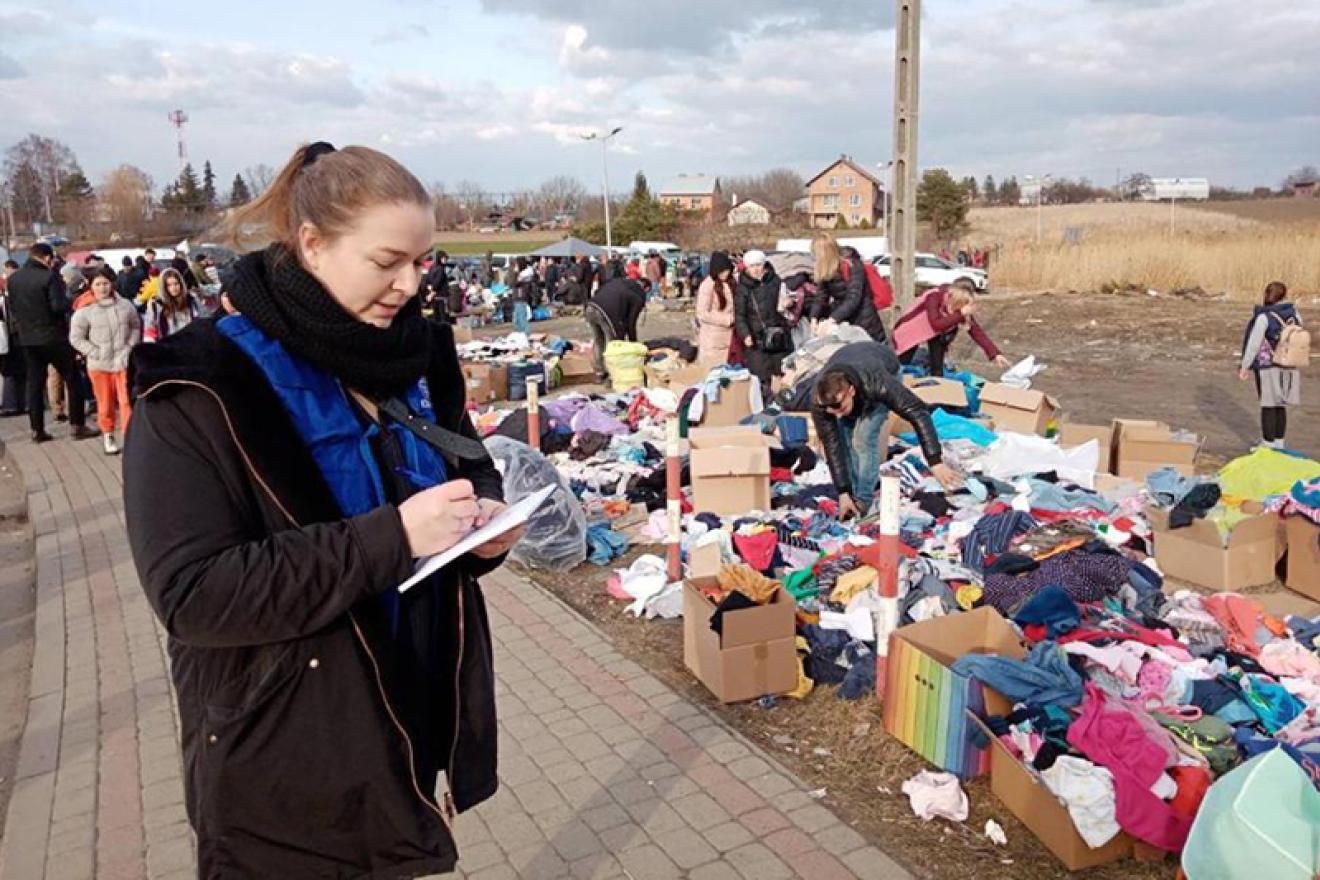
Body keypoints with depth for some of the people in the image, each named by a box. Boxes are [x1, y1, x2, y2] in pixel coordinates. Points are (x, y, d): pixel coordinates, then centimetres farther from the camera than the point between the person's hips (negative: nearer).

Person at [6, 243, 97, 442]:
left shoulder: (13, 279, 6)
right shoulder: (49, 276, -13)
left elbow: (11, 308, 12)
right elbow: (59, 306, -19)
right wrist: (70, 303, 0)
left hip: (28, 339, 6)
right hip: (54, 337, -6)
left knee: (34, 384, 10)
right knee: (73, 380, 4)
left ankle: (37, 430, 11)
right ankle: (76, 426, 2)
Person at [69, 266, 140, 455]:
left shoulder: (125, 305, 1)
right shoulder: (84, 310, -5)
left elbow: (136, 327, 12)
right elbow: (76, 338, -1)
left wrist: (130, 347, 0)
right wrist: (95, 353, -8)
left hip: (124, 362, 1)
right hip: (98, 364, 0)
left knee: (127, 401, -3)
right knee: (105, 402, 9)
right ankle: (108, 435, 26)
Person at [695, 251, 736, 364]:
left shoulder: (730, 282, 5)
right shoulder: (707, 285, -15)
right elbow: (702, 314, -17)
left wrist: (734, 318, -4)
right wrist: (727, 319, -15)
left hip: (727, 336, 6)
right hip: (712, 338, -6)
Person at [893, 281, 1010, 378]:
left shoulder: (961, 309, -23)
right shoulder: (934, 298, -37)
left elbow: (976, 331, -25)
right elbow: (936, 325, -49)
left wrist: (995, 354, -33)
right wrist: (960, 315, -51)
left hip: (934, 333, 4)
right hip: (909, 330, -4)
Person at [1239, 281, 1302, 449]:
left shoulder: (1264, 317, -14)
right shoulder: (1295, 314, 3)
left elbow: (1253, 344, -14)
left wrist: (1244, 367, -6)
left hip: (1268, 367, -6)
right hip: (1289, 368, 6)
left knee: (1268, 406, 2)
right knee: (1280, 406, 14)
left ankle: (1268, 444, 8)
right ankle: (1279, 443, 22)